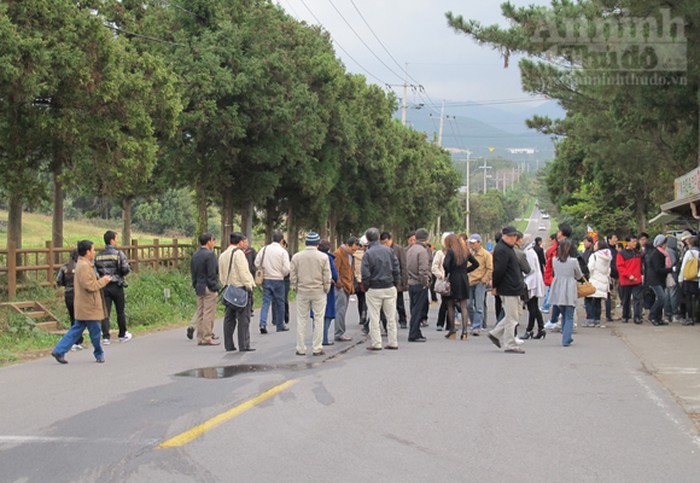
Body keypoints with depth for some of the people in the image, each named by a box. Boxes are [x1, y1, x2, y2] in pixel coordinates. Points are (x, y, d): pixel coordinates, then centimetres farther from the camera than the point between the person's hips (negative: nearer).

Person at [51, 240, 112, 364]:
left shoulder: (81, 264, 15)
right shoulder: (84, 266, -19)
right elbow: (90, 286, -23)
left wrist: (101, 280, 14)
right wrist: (103, 281, -11)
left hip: (83, 306, 10)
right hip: (88, 306, -10)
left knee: (77, 329, 12)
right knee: (95, 330, 4)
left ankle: (59, 351, 8)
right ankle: (99, 354, 17)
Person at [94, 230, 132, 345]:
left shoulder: (98, 256, 5)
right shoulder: (118, 253, -9)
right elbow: (126, 269, -14)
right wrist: (120, 273, 7)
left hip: (104, 287, 3)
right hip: (116, 286, -3)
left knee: (106, 313, 2)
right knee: (120, 311, 11)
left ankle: (106, 337, -6)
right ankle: (123, 335, 23)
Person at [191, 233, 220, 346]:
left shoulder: (195, 255, 11)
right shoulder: (210, 254, -14)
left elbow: (193, 272, 15)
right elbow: (212, 274, -17)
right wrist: (215, 288, -12)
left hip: (199, 288, 8)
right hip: (208, 288, -8)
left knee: (200, 313, 11)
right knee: (208, 313, -5)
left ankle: (200, 338, 13)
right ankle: (207, 338, -4)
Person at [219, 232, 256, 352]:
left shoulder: (223, 255, 15)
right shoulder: (238, 253, -12)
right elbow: (243, 271, -18)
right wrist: (249, 286, -13)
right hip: (241, 288, -8)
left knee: (229, 318, 11)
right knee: (243, 318, -5)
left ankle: (228, 345, 12)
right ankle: (244, 345, -6)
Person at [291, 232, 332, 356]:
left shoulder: (296, 257, -2)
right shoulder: (323, 257, -7)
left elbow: (293, 276, 1)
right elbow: (327, 277, -6)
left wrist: (295, 288, 13)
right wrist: (326, 289, 7)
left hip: (302, 292, 2)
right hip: (319, 292, -2)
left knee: (301, 320, 9)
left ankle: (300, 349, 11)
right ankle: (317, 348, 5)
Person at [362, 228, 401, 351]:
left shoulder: (368, 254, -11)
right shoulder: (389, 250, 1)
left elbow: (365, 274, -13)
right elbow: (396, 269, 2)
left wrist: (366, 288, 1)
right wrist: (396, 284, 10)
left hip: (374, 290, -4)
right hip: (389, 288, 4)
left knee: (374, 318, 4)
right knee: (391, 317, 11)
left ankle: (376, 343, 5)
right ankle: (392, 342, 13)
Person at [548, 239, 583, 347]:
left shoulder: (555, 260, -1)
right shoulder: (573, 261, -10)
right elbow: (579, 276, 4)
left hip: (558, 290, 4)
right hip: (569, 290, -4)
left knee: (564, 315, 18)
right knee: (569, 317, 3)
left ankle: (566, 337, 25)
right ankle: (566, 339, -5)